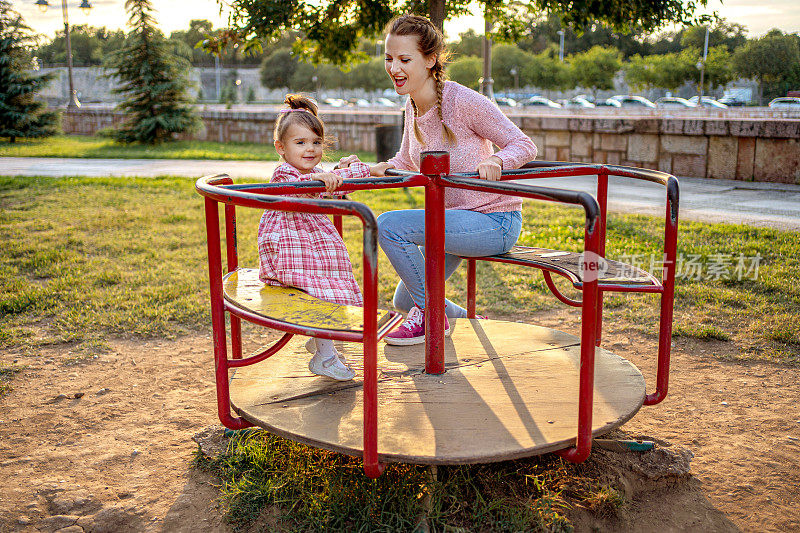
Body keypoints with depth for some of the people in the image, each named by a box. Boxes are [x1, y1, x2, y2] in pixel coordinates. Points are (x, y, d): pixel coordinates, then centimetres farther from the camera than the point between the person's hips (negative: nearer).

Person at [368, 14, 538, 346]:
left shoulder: (464, 101, -21)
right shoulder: (412, 107, 1)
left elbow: (525, 146, -16)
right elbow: (407, 162, 14)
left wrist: (495, 160, -38)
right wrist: (380, 169, -8)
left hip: (495, 222, -8)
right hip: (455, 219, 8)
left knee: (389, 225, -25)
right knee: (404, 300, 13)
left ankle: (431, 317, -6)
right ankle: (469, 322, 38)